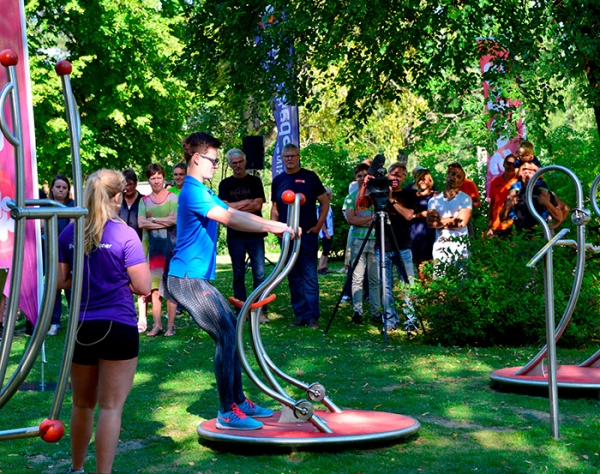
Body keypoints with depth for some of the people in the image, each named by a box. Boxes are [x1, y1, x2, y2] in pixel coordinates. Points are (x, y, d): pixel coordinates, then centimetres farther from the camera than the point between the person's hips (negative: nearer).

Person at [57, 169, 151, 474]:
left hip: (80, 328, 5)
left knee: (82, 404, 21)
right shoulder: (125, 234, -10)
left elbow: (59, 281, 6)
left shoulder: (69, 234, 2)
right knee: (111, 407, 1)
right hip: (118, 328, -4)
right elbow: (143, 286, -9)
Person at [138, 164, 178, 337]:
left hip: (170, 247, -2)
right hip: (152, 247, 2)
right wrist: (164, 222, -10)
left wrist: (153, 219, -6)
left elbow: (175, 219, -11)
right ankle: (157, 325, 4)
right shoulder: (144, 201, 10)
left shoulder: (173, 198, 3)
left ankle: (171, 325, 2)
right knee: (154, 287, 0)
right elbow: (141, 223, -4)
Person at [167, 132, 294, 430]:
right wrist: (270, 227, -23)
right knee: (226, 336, -12)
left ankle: (239, 402, 21)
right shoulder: (193, 192, -15)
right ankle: (227, 413, -7)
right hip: (187, 279, -11)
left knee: (231, 331, 13)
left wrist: (275, 225, 2)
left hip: (197, 279, 11)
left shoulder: (203, 192, 19)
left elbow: (234, 214, 14)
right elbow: (229, 219, -26)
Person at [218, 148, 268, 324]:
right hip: (235, 235, 1)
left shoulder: (255, 181, 8)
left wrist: (235, 207, -6)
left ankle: (261, 311, -5)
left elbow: (257, 205, -5)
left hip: (255, 233, -1)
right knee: (238, 275, 4)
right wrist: (247, 202, -5)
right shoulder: (225, 184, 10)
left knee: (259, 273, -7)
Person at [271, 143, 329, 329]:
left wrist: (318, 225, -6)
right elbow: (275, 207, 16)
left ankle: (312, 316, -5)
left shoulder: (309, 177, 1)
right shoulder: (278, 180, 10)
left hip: (307, 234, -4)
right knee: (293, 277, 6)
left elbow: (325, 202, 2)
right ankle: (300, 315, 12)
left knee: (309, 275, -7)